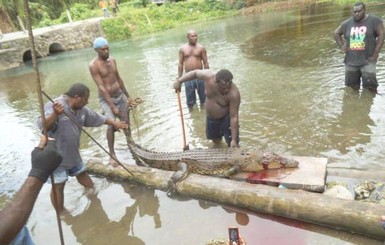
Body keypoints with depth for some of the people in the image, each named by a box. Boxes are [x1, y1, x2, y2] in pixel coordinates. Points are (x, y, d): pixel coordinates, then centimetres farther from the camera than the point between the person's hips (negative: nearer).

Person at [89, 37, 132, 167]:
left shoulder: (112, 60, 3)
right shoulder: (93, 65, -16)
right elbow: (101, 87, -21)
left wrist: (127, 95, 18)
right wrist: (112, 106, -24)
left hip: (120, 95, 6)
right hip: (106, 99, -6)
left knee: (126, 122, 11)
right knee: (112, 124, -21)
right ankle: (112, 155, -11)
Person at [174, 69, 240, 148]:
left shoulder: (234, 94, -36)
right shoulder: (208, 75, -26)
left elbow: (234, 117, -31)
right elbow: (195, 73, -4)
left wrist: (234, 140, -30)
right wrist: (179, 80, -4)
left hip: (227, 119, -5)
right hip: (211, 117, 5)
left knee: (233, 146, -6)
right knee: (215, 140, 28)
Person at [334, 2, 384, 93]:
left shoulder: (374, 21, -3)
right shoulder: (347, 23, 6)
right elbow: (336, 33, 20)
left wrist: (375, 54, -10)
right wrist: (342, 46, 7)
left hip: (367, 60, -3)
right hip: (351, 61, 3)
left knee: (370, 85, -11)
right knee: (352, 86, 10)